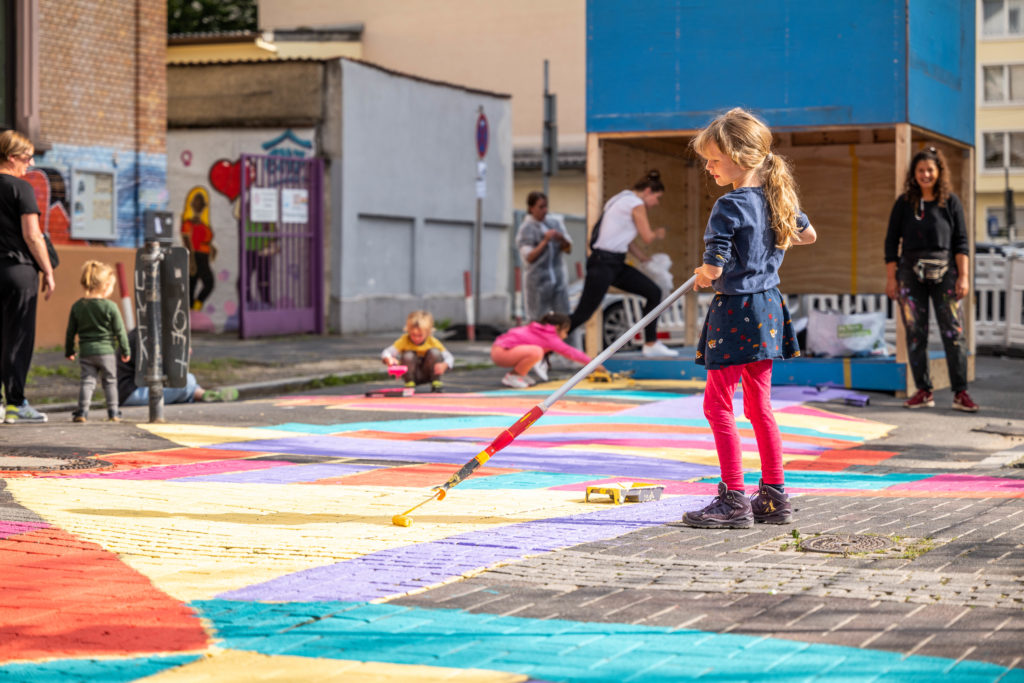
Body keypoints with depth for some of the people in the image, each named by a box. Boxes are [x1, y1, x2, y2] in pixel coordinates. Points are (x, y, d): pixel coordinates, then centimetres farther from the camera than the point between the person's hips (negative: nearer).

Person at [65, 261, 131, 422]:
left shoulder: (77, 306, 2)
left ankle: (82, 410, -6)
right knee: (110, 381, 9)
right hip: (106, 350, -3)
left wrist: (69, 350, 19)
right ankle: (113, 411, 11)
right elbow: (120, 331, -5)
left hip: (85, 351, 3)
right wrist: (125, 351, 5)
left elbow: (70, 332, 7)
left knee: (87, 380, 5)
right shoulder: (110, 307, -10)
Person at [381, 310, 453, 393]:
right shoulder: (404, 341, -18)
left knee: (435, 352, -22)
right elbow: (385, 353, -27)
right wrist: (388, 359, -51)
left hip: (426, 374, 1)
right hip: (411, 373, -1)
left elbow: (449, 358, -15)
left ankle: (436, 383, -11)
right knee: (408, 355, -28)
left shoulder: (433, 342, -15)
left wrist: (444, 366, -38)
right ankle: (409, 384, -12)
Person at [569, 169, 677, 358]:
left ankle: (651, 345, 12)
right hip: (603, 264, -10)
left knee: (653, 292, 9)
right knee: (582, 314, -10)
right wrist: (658, 234, 13)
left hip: (616, 264, 10)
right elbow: (647, 237, -9)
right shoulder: (636, 204, -9)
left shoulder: (620, 200, 20)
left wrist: (647, 261, 24)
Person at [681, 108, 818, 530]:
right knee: (759, 405, 14)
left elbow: (712, 270, -23)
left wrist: (701, 275, -1)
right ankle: (774, 497, 18)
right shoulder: (776, 197, 7)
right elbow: (808, 234, 25)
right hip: (767, 308, 9)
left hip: (735, 311, -9)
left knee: (718, 405, -1)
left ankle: (734, 500, -2)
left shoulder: (729, 206, -18)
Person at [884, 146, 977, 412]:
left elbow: (961, 242, 3)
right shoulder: (904, 203, 6)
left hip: (944, 271, -1)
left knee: (953, 330, -5)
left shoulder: (950, 202, 5)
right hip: (911, 271, 1)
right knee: (915, 332, 1)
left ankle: (960, 393, -4)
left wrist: (964, 276, -5)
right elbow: (892, 242, 7)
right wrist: (890, 278, 1)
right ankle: (924, 391, 8)